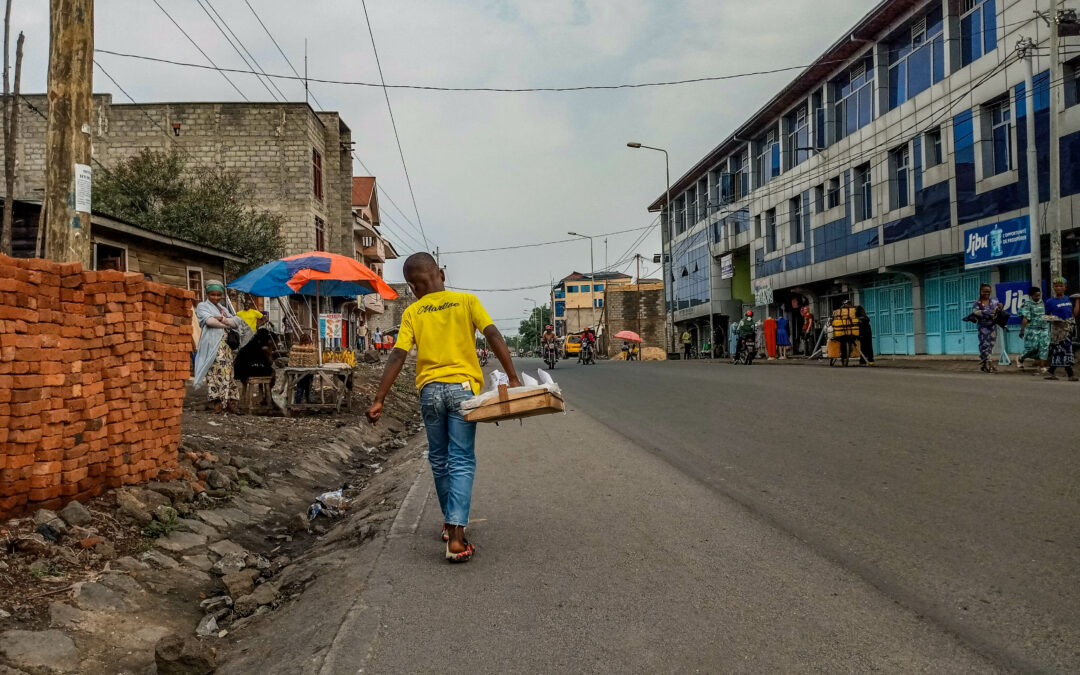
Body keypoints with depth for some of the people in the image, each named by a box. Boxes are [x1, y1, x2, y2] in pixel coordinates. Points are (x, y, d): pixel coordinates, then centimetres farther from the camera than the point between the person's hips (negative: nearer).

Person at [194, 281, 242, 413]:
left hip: (227, 345, 6)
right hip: (212, 345, -6)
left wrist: (222, 319, -7)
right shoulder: (202, 306, 9)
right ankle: (217, 402, -17)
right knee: (216, 372, -14)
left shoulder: (223, 308, 26)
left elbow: (236, 321, 10)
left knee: (228, 371, -1)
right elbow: (209, 320, -11)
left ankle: (230, 401, -2)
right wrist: (227, 324, -1)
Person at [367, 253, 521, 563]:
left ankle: (451, 522, 33)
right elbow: (493, 335, -7)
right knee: (461, 461, -1)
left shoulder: (412, 312, 6)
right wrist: (513, 378, -11)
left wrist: (378, 400, -3)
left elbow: (398, 356, -3)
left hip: (430, 389, 2)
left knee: (439, 459, 18)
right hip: (462, 387, -2)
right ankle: (456, 538, -10)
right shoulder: (467, 301, 5)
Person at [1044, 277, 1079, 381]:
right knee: (1065, 349, -9)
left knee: (1058, 351, 8)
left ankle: (1051, 372, 16)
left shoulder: (1069, 300, 12)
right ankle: (1070, 374, -6)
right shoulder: (1050, 302, -3)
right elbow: (1047, 315, 2)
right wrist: (1052, 319, -17)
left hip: (1069, 327, 5)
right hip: (1058, 328, -5)